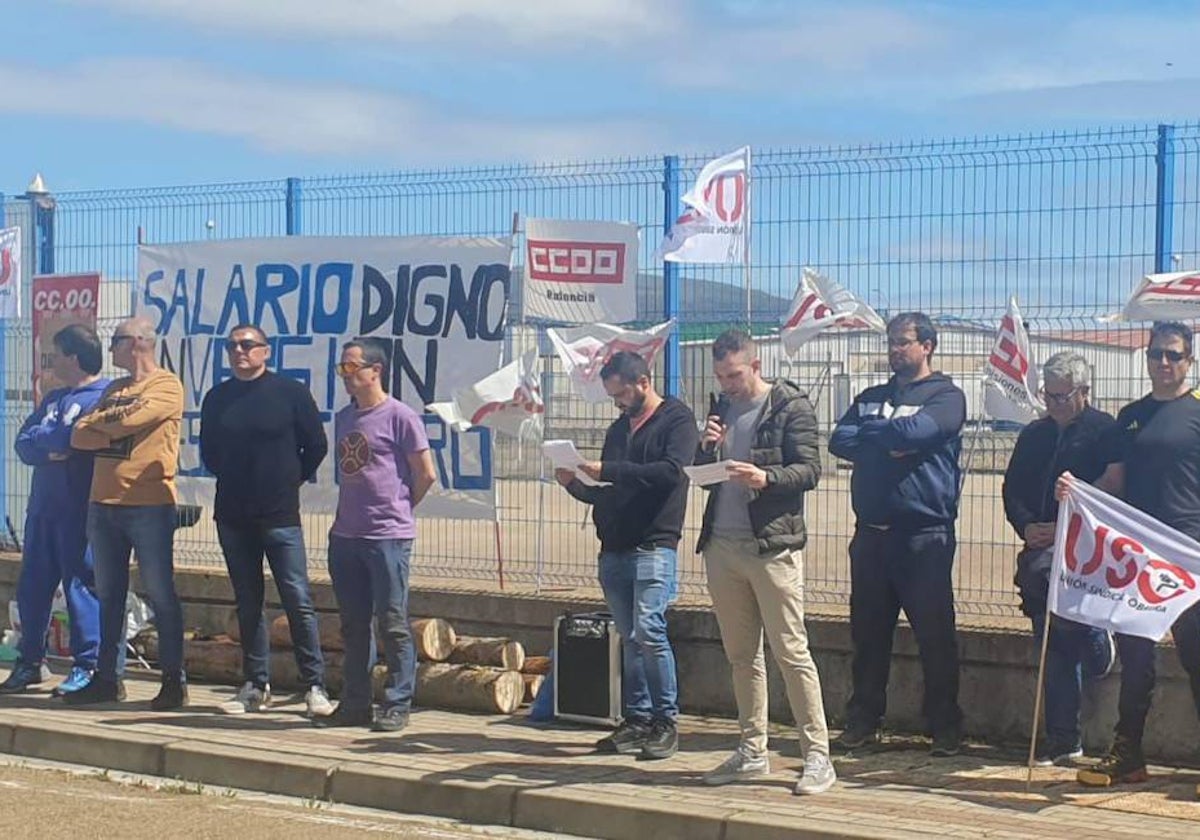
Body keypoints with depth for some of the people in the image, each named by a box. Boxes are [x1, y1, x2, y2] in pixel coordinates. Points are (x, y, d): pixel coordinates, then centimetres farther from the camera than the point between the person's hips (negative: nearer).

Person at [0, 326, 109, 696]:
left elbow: (71, 437, -20)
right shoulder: (54, 399, 20)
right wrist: (52, 448, -10)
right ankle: (30, 661, 21)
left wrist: (42, 436, -1)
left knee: (80, 584, -5)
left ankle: (86, 666, 0)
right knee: (31, 586, 10)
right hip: (43, 507, 8)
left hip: (78, 510, -8)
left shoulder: (102, 397, -7)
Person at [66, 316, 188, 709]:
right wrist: (113, 424, -9)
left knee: (160, 595, -3)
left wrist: (97, 422, 0)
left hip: (148, 505, -7)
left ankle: (174, 680, 3)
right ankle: (108, 678, 16)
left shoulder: (166, 385, -4)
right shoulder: (114, 390, 19)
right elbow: (79, 436, 9)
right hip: (104, 504, 7)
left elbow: (131, 419, -19)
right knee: (109, 595, 10)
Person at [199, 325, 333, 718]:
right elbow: (208, 452, 19)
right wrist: (235, 480, 13)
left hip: (280, 516, -4)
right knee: (248, 604, 9)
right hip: (232, 517, 4)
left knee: (298, 600, -7)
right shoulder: (217, 398, 9)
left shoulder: (291, 393, -2)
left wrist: (292, 481, 7)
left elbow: (316, 446, 4)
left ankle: (315, 687, -4)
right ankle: (256, 686, 16)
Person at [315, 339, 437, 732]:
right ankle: (355, 705, 18)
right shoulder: (344, 418, 14)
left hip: (388, 537, -7)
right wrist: (343, 518, 14)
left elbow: (426, 474, -5)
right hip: (346, 535, 7)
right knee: (353, 625, 11)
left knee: (393, 624, -2)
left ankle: (397, 706, 4)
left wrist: (398, 508, 5)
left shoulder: (400, 416, -8)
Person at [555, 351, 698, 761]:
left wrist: (608, 471, -17)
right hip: (613, 549, 7)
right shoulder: (618, 428, 22)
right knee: (629, 637, 6)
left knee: (648, 630, -15)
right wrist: (575, 484, 5)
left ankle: (666, 722, -7)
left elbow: (671, 471, -17)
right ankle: (637, 720, 11)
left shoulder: (676, 419, 0)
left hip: (653, 545, -7)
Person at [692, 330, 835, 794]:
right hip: (722, 545, 7)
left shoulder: (791, 406, -3)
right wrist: (706, 448, -4)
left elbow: (810, 469, -9)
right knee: (741, 655, 11)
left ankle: (817, 756, -3)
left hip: (772, 546, -6)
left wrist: (765, 477, -27)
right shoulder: (723, 408, 15)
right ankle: (752, 751, 20)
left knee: (792, 652, -7)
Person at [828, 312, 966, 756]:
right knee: (868, 632, 9)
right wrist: (890, 444, -10)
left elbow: (915, 430, -17)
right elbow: (839, 441, 3)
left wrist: (868, 432, -1)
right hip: (871, 532, 5)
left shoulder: (946, 396, 2)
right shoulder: (871, 397, 18)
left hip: (925, 535, -5)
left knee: (936, 636, -2)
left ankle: (945, 726, 6)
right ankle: (863, 721, 18)